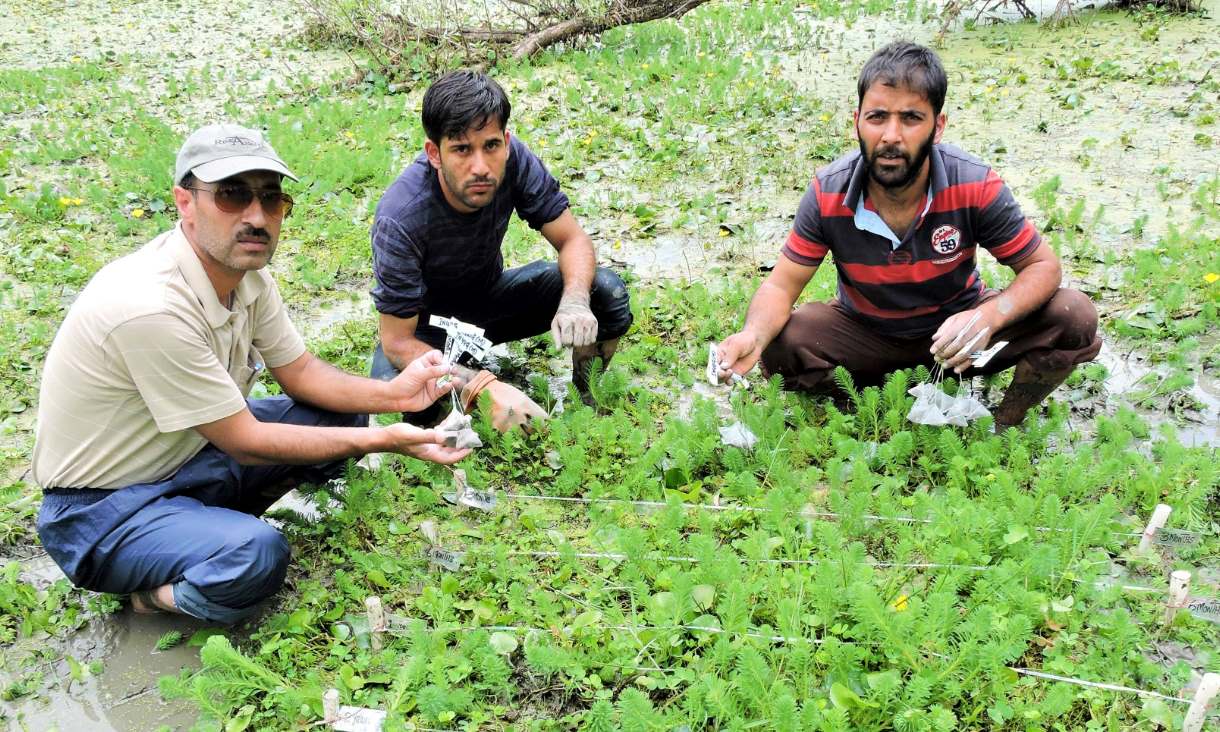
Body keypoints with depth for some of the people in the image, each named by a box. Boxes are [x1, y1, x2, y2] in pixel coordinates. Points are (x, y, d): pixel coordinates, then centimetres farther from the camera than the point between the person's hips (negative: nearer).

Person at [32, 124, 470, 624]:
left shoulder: (247, 273, -6)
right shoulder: (151, 306, -32)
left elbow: (300, 372, 5)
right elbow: (245, 442, -25)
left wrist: (392, 394, -13)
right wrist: (384, 442, -24)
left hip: (191, 454, 8)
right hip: (101, 509, -8)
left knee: (342, 413, -1)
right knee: (257, 554, -35)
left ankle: (220, 525, 6)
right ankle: (160, 593, -2)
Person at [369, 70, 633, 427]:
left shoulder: (513, 159, -25)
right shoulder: (399, 220, -35)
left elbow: (573, 239, -13)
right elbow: (398, 342, -29)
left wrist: (575, 301, -36)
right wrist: (485, 388, -43)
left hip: (489, 296, 4)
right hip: (428, 321, -4)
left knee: (606, 291, -18)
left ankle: (585, 396, 9)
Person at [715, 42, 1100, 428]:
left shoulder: (975, 186, -25)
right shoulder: (828, 194, -22)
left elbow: (1043, 267, -15)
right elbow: (781, 285, -15)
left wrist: (989, 317, -39)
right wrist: (752, 335, -40)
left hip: (957, 329, 0)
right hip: (867, 332, 0)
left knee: (1075, 317, -22)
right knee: (779, 346, -28)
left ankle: (1003, 426, 4)